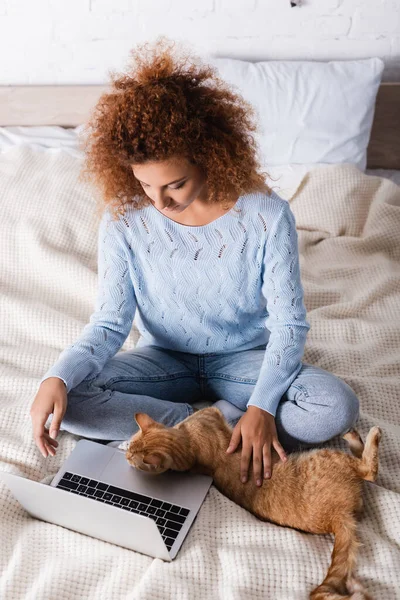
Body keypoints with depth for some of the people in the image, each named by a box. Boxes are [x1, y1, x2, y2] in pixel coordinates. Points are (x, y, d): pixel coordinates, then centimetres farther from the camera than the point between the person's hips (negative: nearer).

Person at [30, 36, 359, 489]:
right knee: (66, 400, -23)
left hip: (243, 359, -1)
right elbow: (110, 323, -12)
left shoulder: (266, 214, -21)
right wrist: (58, 376, -31)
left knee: (337, 406, -27)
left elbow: (289, 323, -15)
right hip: (165, 359, 2)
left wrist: (262, 405, -29)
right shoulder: (124, 218, -16)